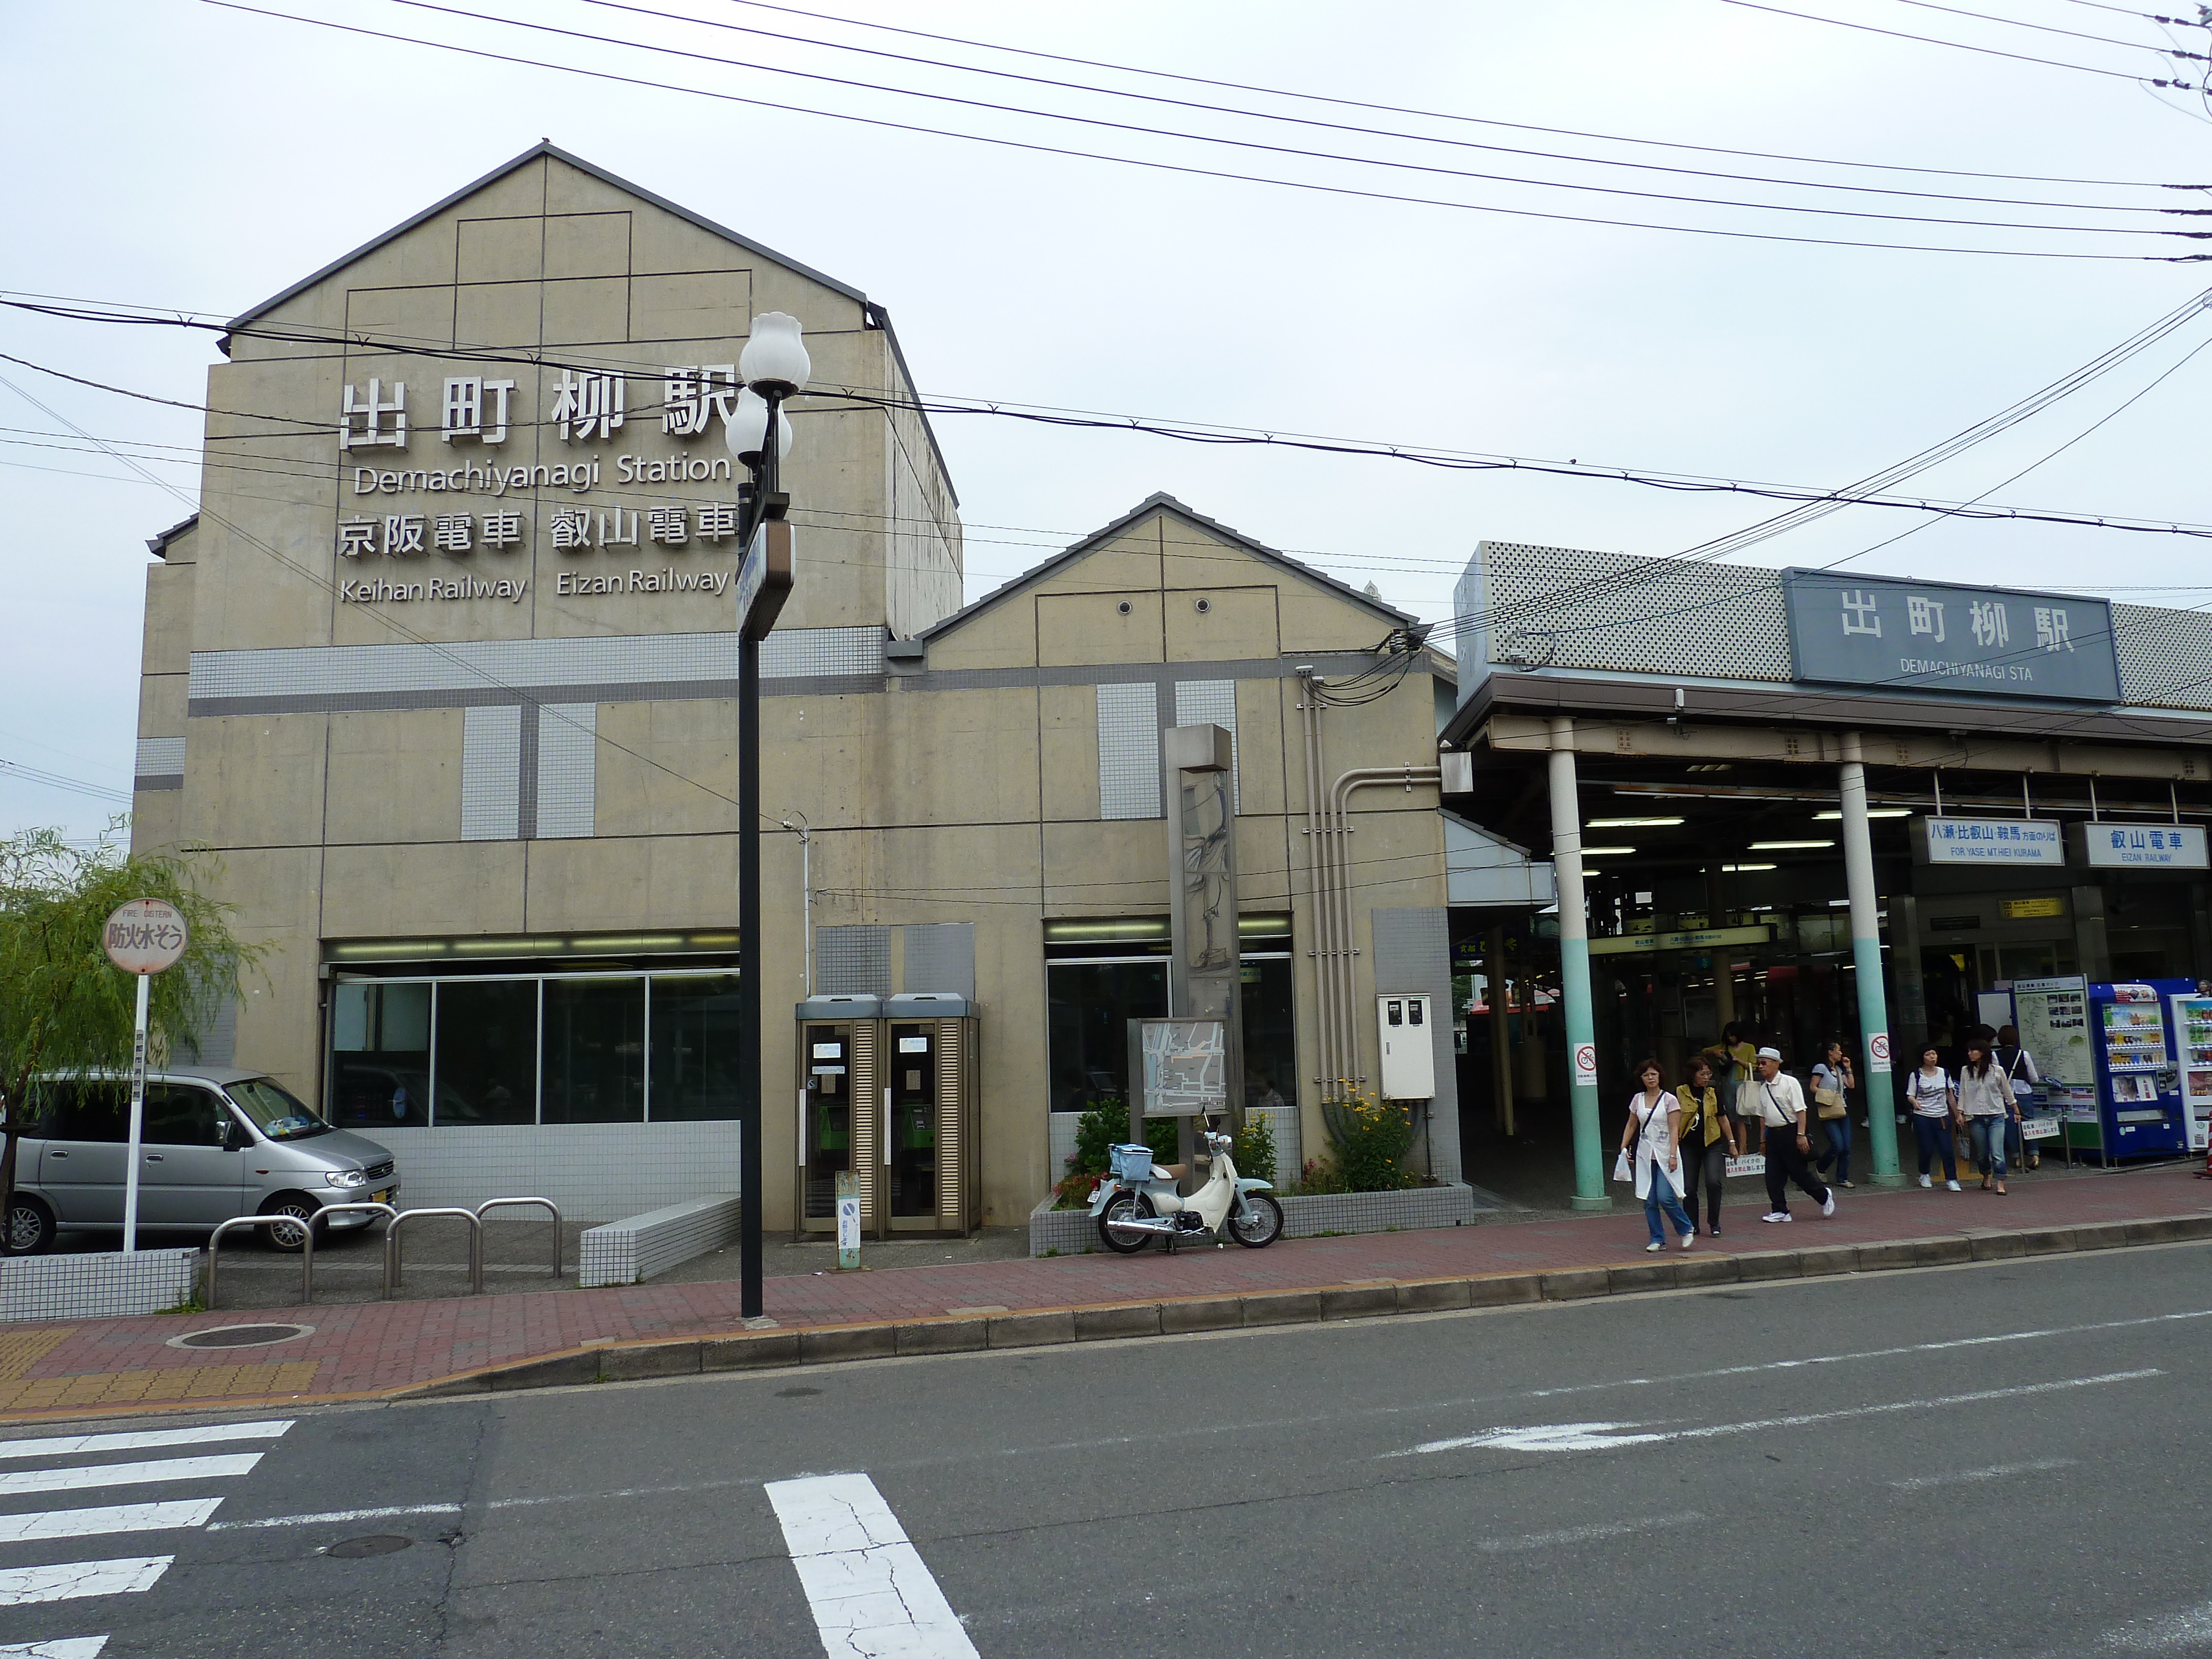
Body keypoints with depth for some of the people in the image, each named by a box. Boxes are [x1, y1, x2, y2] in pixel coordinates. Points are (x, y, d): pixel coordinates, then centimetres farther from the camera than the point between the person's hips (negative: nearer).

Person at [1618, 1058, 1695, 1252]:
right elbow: (1631, 1126, 16)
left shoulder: (1669, 1100, -4)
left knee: (1665, 1197, -12)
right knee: (1649, 1201, 2)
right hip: (1645, 1155, 4)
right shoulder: (1638, 1099, 8)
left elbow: (1674, 1130, -8)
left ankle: (1686, 1229, 11)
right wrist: (1623, 1147, 6)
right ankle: (1657, 1240, 11)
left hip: (1665, 1155, -4)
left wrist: (1673, 1156, -15)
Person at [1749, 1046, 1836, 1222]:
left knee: (1799, 1172, 0)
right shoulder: (1763, 1088, 11)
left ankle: (1824, 1196, 25)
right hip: (1773, 1134, 6)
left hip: (1791, 1132, -6)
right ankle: (1780, 1211, 9)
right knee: (1773, 1176, 2)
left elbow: (1800, 1110, -13)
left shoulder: (1789, 1083, -8)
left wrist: (1801, 1135, -19)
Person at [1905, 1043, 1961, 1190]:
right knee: (1927, 1149, -1)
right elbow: (1910, 1095, -2)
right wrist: (1915, 1101, -25)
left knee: (1947, 1149, -6)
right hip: (1923, 1117, -3)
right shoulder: (1916, 1075, -2)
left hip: (1942, 1116, 3)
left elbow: (1950, 1096, 15)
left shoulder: (1944, 1073, 8)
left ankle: (1951, 1180, 1)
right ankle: (1924, 1176, 22)